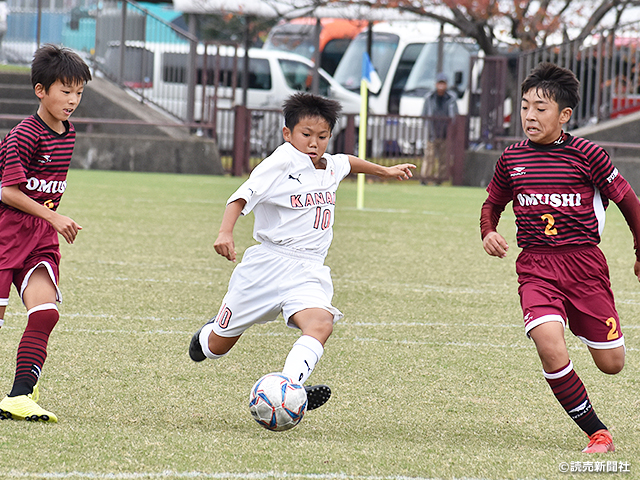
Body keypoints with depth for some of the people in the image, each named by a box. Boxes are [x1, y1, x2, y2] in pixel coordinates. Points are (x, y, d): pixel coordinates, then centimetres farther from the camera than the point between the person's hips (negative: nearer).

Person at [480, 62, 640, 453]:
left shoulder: (587, 156, -7)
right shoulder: (512, 158, 3)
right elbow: (493, 203, 20)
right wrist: (488, 233, -1)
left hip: (584, 263, -1)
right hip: (535, 268, 1)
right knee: (550, 348, -24)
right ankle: (598, 434, -10)